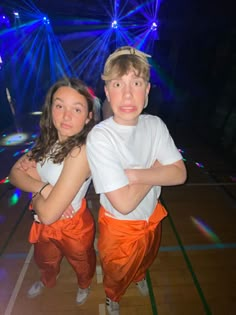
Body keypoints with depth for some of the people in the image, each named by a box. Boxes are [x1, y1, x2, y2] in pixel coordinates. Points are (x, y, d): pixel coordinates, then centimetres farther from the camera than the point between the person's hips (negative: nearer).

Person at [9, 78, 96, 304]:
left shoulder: (81, 151, -34)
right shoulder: (49, 140, -10)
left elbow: (48, 214, -33)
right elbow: (15, 173, -10)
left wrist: (34, 190, -15)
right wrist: (43, 187, -28)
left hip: (72, 227, -6)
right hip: (43, 224, 7)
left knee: (82, 263, 29)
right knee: (45, 261, 36)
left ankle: (84, 286, 64)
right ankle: (47, 282, 71)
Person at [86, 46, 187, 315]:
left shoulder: (155, 125, -14)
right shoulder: (99, 137, -31)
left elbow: (179, 173, -16)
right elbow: (124, 203, -33)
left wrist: (134, 174, -28)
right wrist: (157, 169, -21)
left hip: (152, 217, 5)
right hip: (119, 226, -4)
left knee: (145, 260, 36)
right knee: (117, 274, 27)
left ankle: (139, 276, 72)